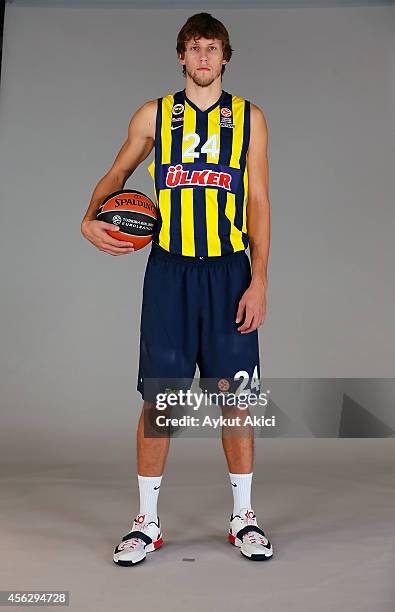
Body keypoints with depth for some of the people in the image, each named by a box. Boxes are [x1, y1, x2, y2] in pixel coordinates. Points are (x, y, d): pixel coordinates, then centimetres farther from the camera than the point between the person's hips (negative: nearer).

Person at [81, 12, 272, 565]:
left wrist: (259, 281, -4)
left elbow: (259, 203, 4)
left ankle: (243, 518, 19)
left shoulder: (248, 117, 8)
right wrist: (91, 219, -2)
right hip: (169, 270, 0)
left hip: (229, 271, 0)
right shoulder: (153, 116, 9)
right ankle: (147, 522, 15)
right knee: (158, 396, 1)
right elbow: (117, 173, 19)